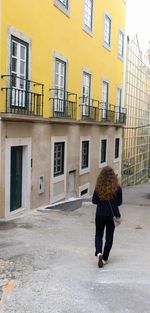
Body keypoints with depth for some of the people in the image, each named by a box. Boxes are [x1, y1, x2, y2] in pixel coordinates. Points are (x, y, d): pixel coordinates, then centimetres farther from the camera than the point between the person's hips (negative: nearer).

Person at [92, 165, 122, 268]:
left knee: (98, 235, 15)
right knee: (109, 237, 12)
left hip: (100, 214, 0)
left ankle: (99, 253, -8)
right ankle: (105, 258, 18)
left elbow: (94, 201, -2)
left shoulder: (98, 187, -10)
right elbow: (119, 202, -2)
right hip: (112, 215, 0)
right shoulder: (117, 188, -11)